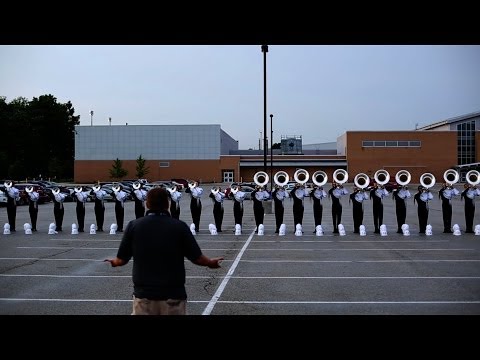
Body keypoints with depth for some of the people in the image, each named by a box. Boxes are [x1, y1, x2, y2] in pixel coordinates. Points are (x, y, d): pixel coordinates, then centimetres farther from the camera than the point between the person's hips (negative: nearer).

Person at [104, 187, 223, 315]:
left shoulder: (134, 225, -4)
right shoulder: (180, 226, -7)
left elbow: (122, 259, 2)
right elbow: (197, 258, -5)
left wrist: (114, 262, 25)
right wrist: (211, 262, 16)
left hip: (143, 294, 1)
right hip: (173, 294, 0)